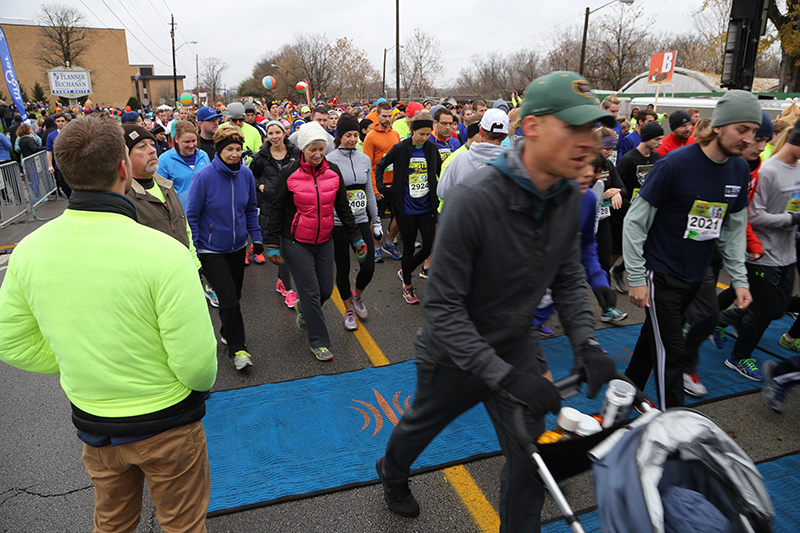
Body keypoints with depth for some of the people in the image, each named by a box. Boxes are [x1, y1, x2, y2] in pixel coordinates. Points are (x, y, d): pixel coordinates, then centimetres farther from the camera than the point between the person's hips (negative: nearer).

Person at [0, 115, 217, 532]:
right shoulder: (165, 253, -29)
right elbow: (196, 365, -25)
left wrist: (79, 365, 9)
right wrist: (203, 382, -4)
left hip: (91, 421, 5)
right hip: (165, 424, -4)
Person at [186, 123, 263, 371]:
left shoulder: (246, 174, -4)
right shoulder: (205, 176, -18)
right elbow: (191, 215, -11)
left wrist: (256, 237, 3)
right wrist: (192, 251, -12)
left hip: (238, 246, 5)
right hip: (211, 250, -5)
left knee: (234, 295, 18)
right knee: (229, 299, -8)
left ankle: (227, 333, 42)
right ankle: (237, 349, 8)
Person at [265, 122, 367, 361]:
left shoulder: (333, 172, 1)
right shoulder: (289, 174, -9)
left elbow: (343, 207, 8)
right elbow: (276, 210, -4)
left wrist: (356, 238, 8)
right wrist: (272, 245, -5)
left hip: (324, 242, 4)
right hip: (296, 243, -4)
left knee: (326, 290, 10)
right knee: (311, 292, -2)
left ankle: (303, 310, 44)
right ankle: (319, 342, 15)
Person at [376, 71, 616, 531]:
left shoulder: (570, 199, -10)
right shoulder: (475, 199, -32)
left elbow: (570, 279, 2)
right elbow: (443, 307, -29)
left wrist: (587, 343, -12)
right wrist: (502, 375, -33)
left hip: (518, 350, 4)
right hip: (455, 355, -4)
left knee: (531, 458, 9)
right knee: (421, 425, 24)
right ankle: (393, 473, 59)